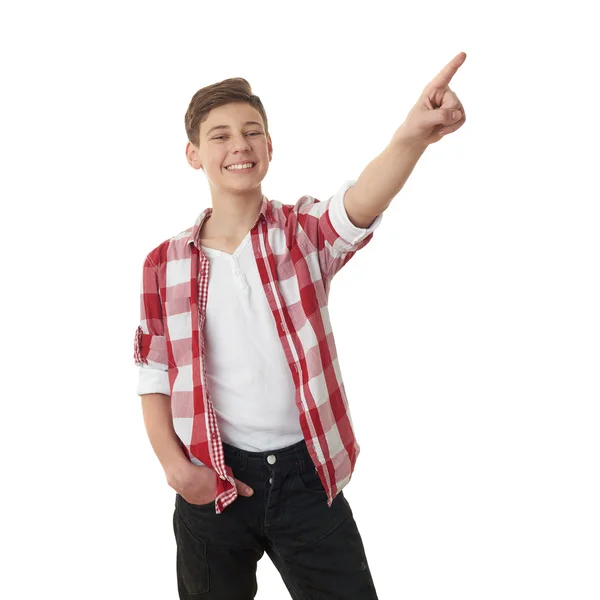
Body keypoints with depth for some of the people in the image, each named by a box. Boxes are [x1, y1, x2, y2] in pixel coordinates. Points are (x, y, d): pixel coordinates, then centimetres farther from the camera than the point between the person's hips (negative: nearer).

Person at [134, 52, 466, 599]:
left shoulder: (305, 232, -5)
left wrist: (412, 137, -48)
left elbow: (356, 208, -28)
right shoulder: (165, 264, -2)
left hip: (308, 473, -1)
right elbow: (155, 375, 4)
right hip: (212, 481, 2)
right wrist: (175, 466, -9)